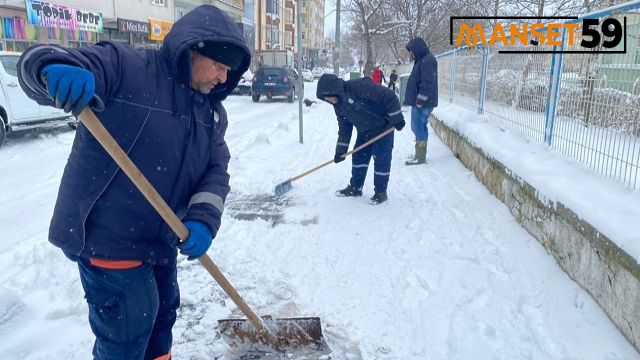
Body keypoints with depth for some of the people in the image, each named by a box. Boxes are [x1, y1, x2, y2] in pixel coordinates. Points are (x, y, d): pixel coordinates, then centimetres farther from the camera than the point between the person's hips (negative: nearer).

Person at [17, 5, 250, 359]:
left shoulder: (211, 111, 5)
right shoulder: (123, 66, -15)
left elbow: (216, 170, -1)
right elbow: (37, 64, -19)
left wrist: (203, 219, -19)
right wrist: (55, 69, -45)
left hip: (162, 240, 7)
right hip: (106, 236, -7)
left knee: (162, 312, 23)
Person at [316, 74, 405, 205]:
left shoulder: (359, 87, -31)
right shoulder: (338, 105, -4)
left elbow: (389, 96, -28)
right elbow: (344, 127, 5)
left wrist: (397, 118, -24)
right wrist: (340, 151, 2)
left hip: (383, 127, -8)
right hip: (364, 131, 8)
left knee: (381, 159, -3)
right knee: (358, 157, 10)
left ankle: (381, 192, 10)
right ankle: (355, 187, 25)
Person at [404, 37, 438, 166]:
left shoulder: (427, 61, -16)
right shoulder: (422, 60, 17)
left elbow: (428, 83, -23)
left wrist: (420, 100, -22)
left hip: (422, 102, -10)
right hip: (419, 101, 10)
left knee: (418, 127, -6)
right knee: (421, 127, 14)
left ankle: (420, 157, -1)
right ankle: (420, 154, 23)